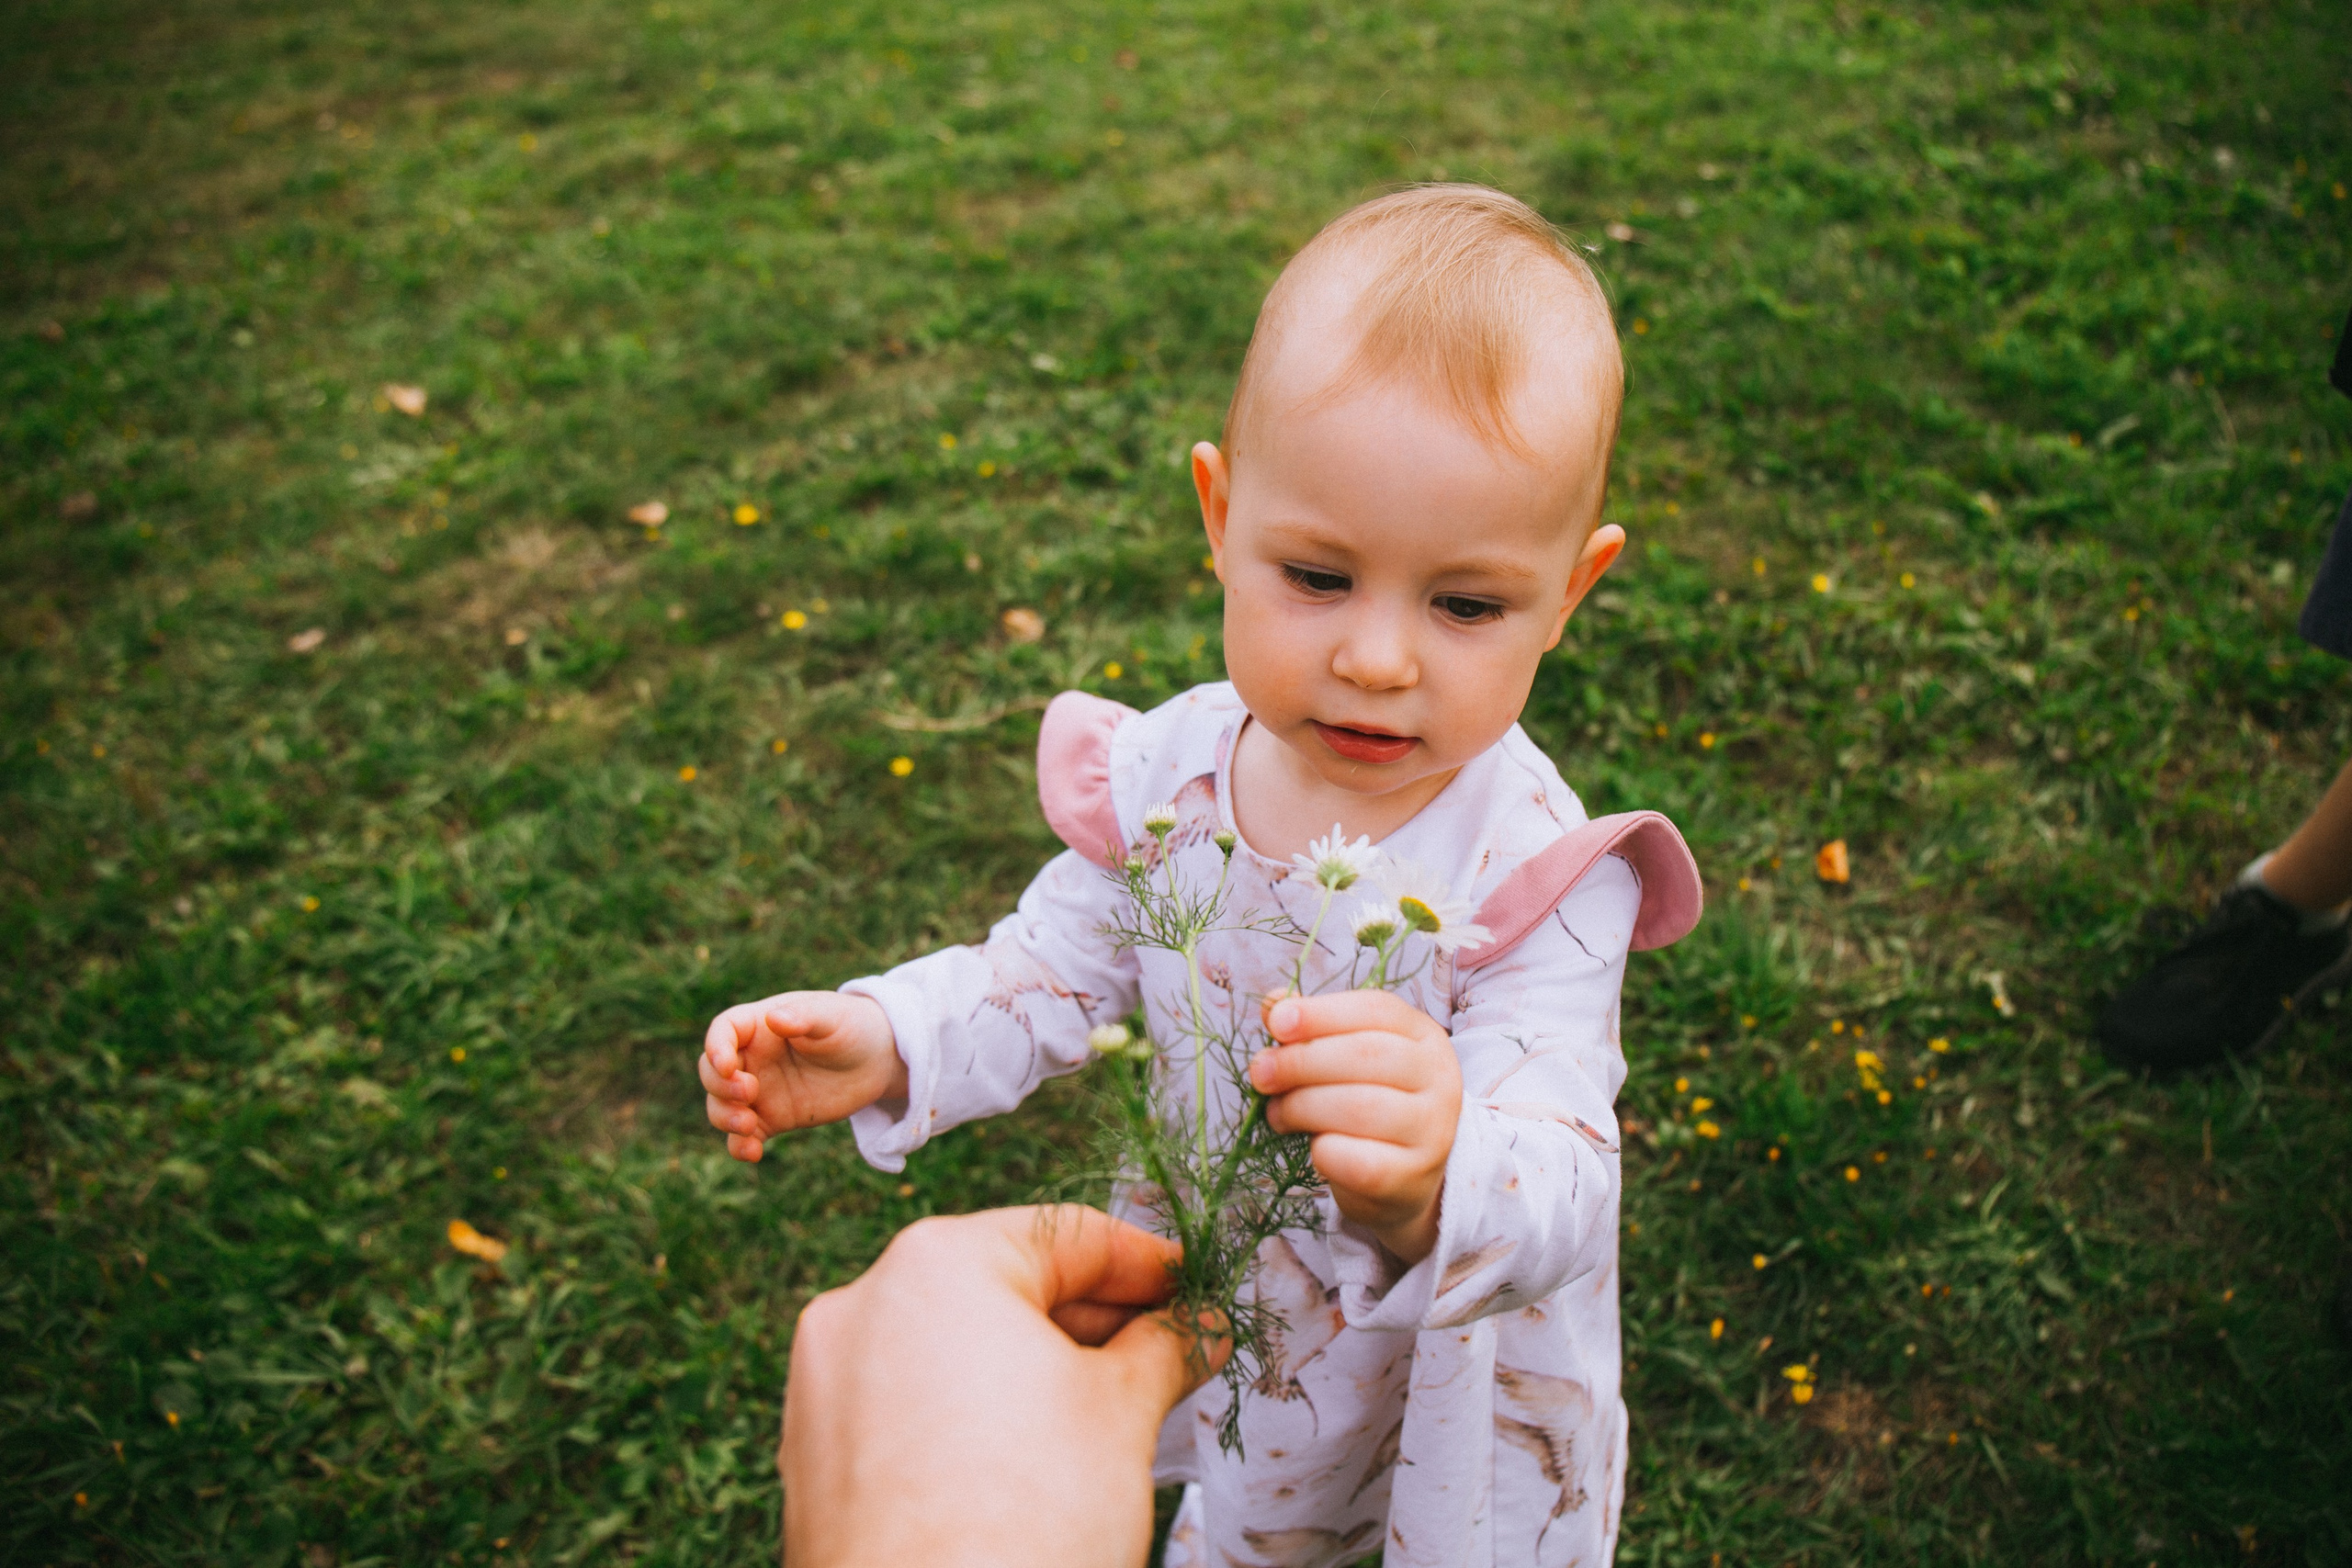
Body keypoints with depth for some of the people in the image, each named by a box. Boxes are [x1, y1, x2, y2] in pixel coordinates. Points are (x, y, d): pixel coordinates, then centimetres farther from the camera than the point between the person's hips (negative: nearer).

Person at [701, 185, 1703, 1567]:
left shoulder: (1535, 876, -32)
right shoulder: (1170, 768, -19)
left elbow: (1560, 1200, -38)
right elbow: (1056, 970, -4)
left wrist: (1433, 1182, -62)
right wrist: (886, 1041, -23)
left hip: (1456, 1351, -3)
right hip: (1224, 1323, 4)